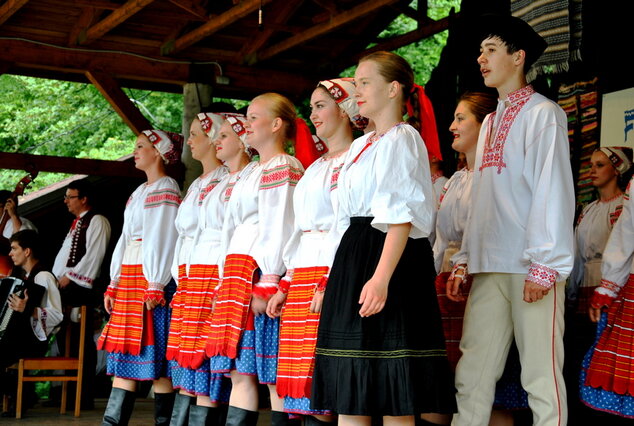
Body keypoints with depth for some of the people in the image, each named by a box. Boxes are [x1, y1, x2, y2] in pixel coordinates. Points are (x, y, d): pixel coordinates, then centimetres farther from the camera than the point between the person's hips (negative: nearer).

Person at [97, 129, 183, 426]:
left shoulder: (166, 189, -6)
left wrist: (155, 286, -19)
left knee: (155, 354, -7)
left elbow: (163, 238, -14)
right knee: (124, 352, 5)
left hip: (152, 277, -9)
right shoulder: (140, 192, 21)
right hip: (129, 278, 9)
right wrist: (114, 284, 18)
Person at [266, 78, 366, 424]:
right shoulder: (316, 167, 24)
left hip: (331, 277, -9)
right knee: (305, 382, 4)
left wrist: (328, 284, -21)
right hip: (302, 278, 9)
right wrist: (285, 286, 17)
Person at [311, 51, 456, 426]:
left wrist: (381, 277, -27)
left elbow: (400, 216, -17)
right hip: (354, 256, 9)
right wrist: (342, 274, 18)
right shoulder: (361, 146, 21)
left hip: (389, 256, -9)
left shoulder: (401, 139, -6)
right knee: (348, 395, 6)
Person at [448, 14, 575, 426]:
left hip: (531, 267, -7)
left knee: (541, 376, -5)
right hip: (490, 268, 7)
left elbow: (553, 191, -9)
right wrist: (464, 259, 14)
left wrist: (544, 264, -15)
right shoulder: (490, 122, 21)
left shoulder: (543, 113, -1)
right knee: (472, 375, 2)